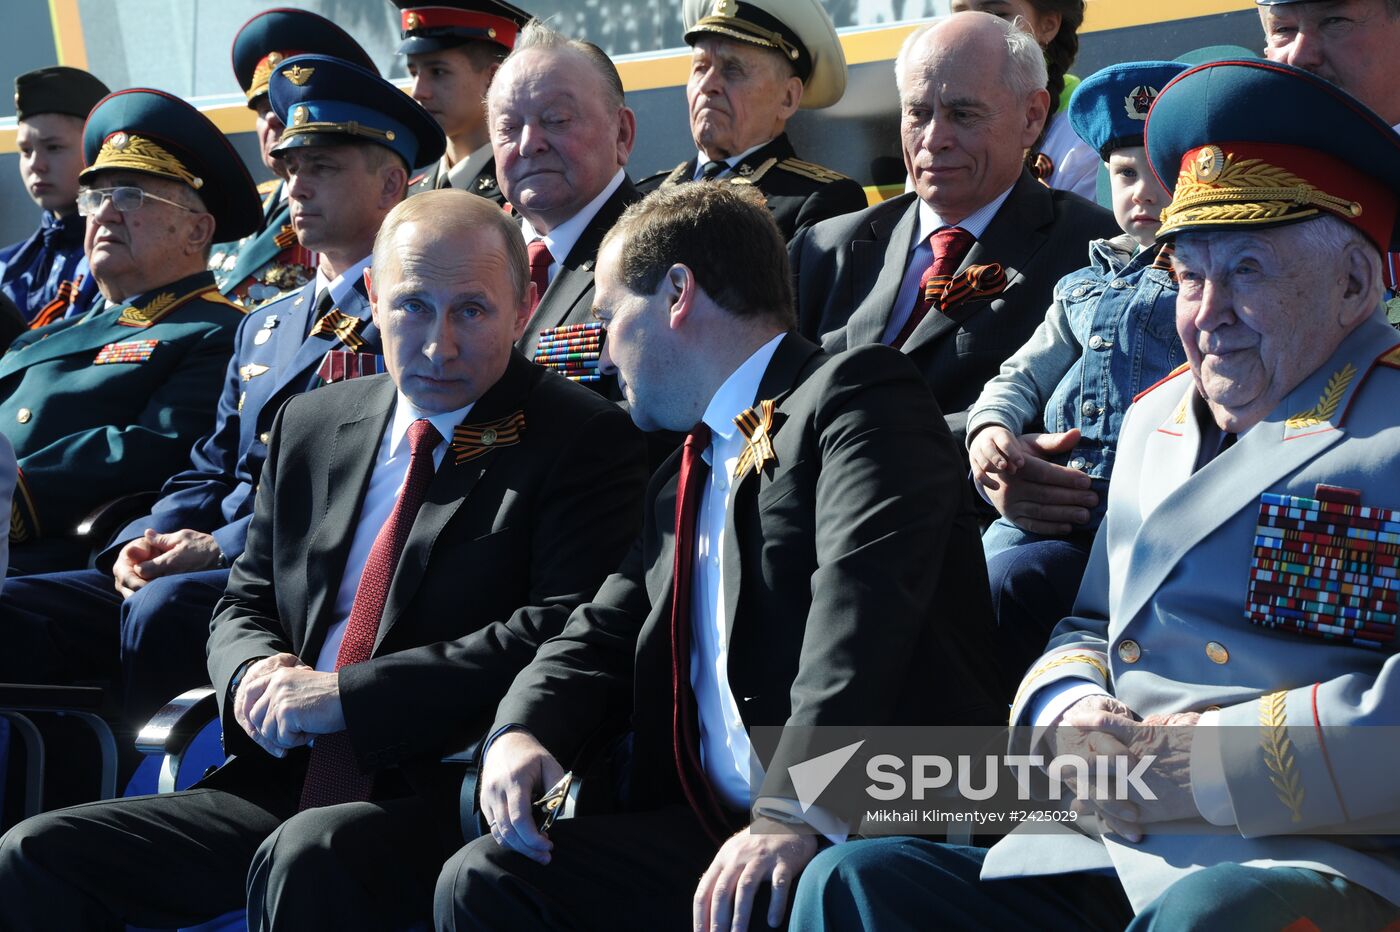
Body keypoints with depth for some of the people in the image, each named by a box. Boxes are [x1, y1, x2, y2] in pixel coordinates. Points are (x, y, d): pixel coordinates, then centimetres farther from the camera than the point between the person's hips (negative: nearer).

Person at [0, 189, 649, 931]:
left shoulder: (585, 443, -3)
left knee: (309, 854, -37)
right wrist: (253, 673, -4)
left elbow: (563, 634, -15)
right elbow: (244, 606, 22)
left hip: (451, 794, -6)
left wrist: (346, 695, -17)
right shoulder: (310, 425, 16)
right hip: (287, 784, 6)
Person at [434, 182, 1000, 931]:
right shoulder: (684, 481, 27)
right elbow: (607, 634, 22)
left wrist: (795, 813, -31)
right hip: (717, 825, 8)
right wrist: (521, 730, -2)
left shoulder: (852, 398, -4)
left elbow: (861, 610, -19)